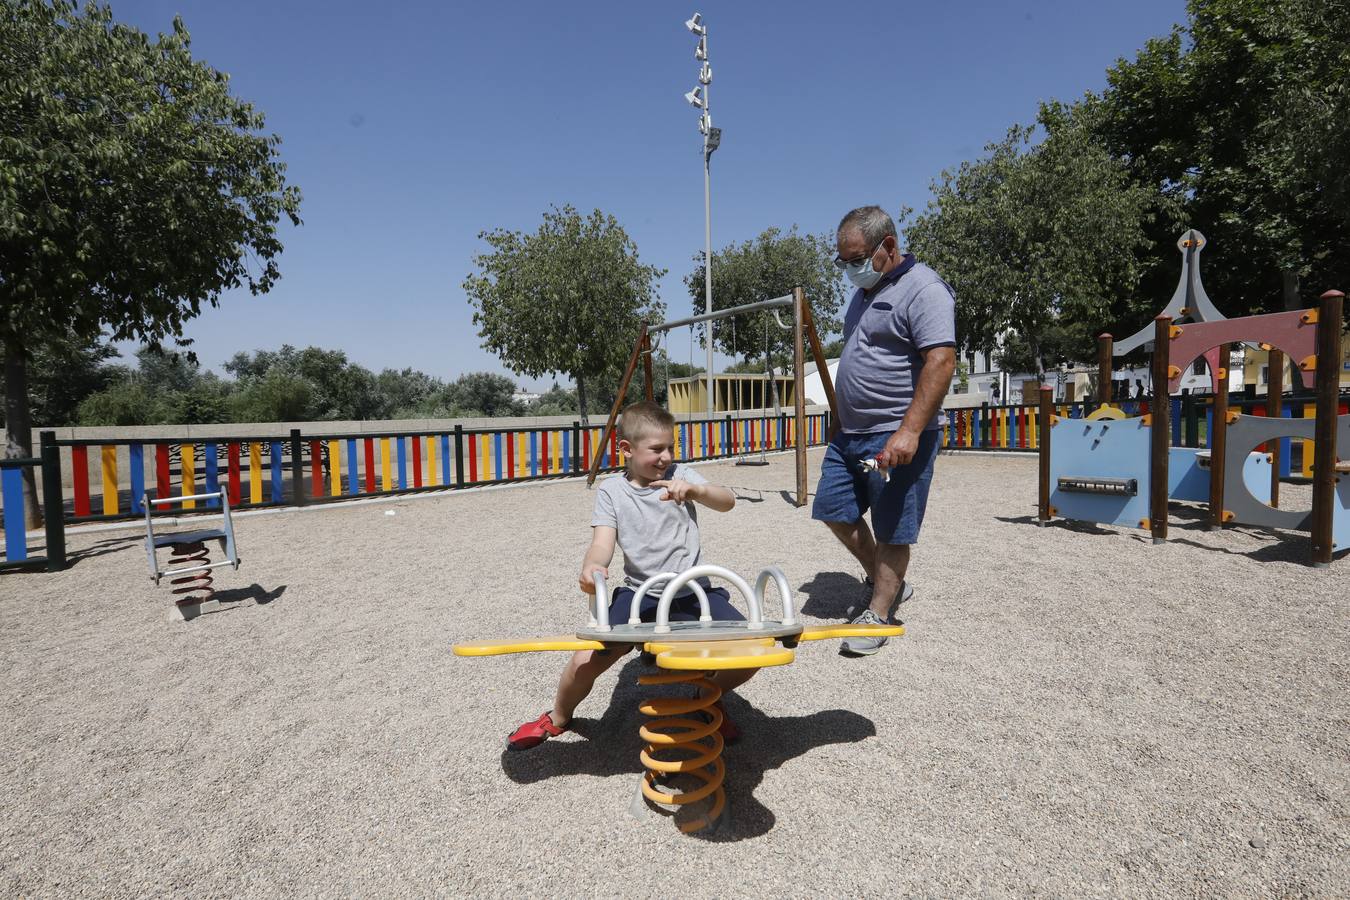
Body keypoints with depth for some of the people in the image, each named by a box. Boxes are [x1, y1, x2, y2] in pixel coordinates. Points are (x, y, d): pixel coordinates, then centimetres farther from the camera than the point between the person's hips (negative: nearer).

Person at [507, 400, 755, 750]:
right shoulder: (611, 490, 1)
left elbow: (727, 501, -10)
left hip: (692, 591, 1)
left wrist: (693, 490, -31)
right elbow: (603, 541, -10)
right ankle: (558, 717, 21)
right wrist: (592, 566, -34)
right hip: (639, 593, -1)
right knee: (586, 662, -16)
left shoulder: (680, 475, 2)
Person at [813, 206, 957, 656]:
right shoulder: (865, 291, 16)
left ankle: (877, 615, 17)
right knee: (834, 510, 12)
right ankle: (886, 583, 30)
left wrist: (909, 432, -30)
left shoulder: (922, 288, -13)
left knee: (891, 531, 2)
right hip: (849, 433, 10)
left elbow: (941, 361, -23)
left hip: (896, 437, -9)